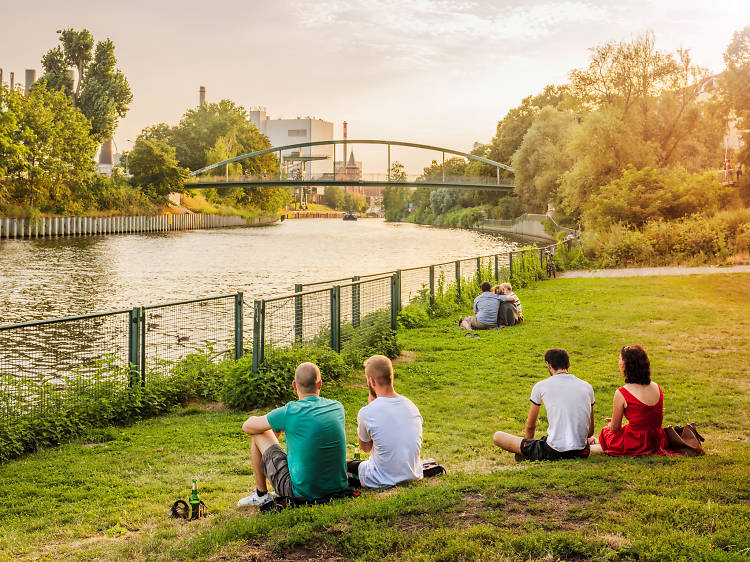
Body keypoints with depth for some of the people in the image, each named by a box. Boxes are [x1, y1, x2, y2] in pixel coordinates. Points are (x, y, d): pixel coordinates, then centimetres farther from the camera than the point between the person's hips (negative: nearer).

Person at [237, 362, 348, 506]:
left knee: (259, 435, 10)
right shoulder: (338, 407, -1)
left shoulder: (290, 412, -16)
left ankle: (261, 494, 25)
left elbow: (247, 426, 0)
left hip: (303, 493, -5)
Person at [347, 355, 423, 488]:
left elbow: (366, 448, 0)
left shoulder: (367, 413, -20)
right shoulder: (411, 406, -3)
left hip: (382, 481, -5)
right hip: (414, 476, 5)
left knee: (346, 465, 20)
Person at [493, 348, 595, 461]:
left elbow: (530, 425, 11)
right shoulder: (587, 387, 8)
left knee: (497, 436, 8)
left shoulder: (540, 386, -1)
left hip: (553, 453, -4)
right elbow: (590, 431, 15)